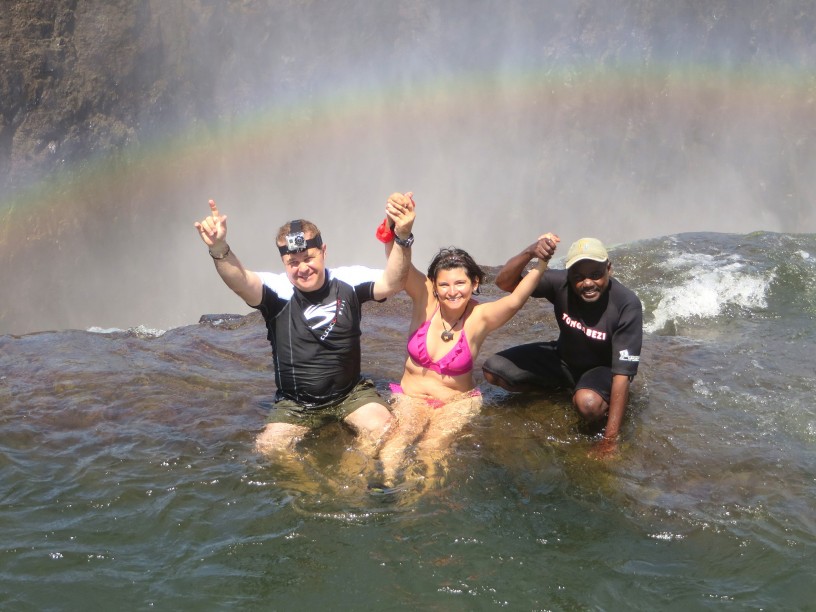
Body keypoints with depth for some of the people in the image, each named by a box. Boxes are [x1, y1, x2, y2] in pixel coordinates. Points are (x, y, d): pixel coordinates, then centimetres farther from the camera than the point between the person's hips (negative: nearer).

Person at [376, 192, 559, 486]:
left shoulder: (480, 317, -12)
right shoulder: (424, 299, -9)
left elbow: (516, 300, -31)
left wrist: (541, 262, -47)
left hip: (457, 401, 0)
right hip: (411, 396, 0)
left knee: (433, 445, -30)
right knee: (404, 431, -31)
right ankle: (386, 482, -46)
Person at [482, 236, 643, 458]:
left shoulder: (627, 304, -31)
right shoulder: (561, 283, -22)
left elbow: (622, 373, -32)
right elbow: (504, 282, -24)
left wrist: (610, 439, -36)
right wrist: (529, 253, -45)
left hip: (602, 368, -4)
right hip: (563, 359, 5)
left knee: (588, 403, -39)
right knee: (493, 370, -9)